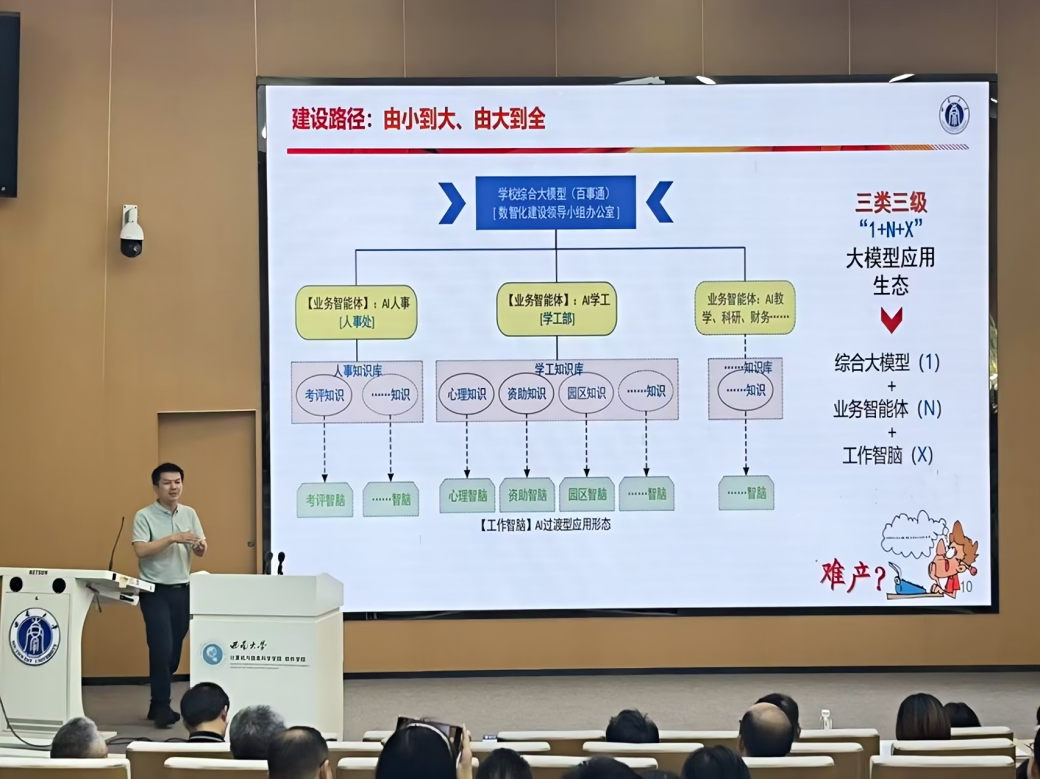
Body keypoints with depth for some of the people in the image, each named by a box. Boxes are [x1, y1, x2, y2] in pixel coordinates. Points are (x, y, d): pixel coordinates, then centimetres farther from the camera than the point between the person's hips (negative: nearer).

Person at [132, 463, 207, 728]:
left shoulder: (190, 514, 9)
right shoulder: (144, 516, -6)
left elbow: (200, 551, 6)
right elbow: (141, 550, -18)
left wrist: (200, 546, -17)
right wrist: (173, 538, -24)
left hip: (182, 589, 5)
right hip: (155, 591, -5)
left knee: (175, 649, 8)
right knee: (161, 648, -12)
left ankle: (157, 704, 21)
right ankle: (162, 706, -5)